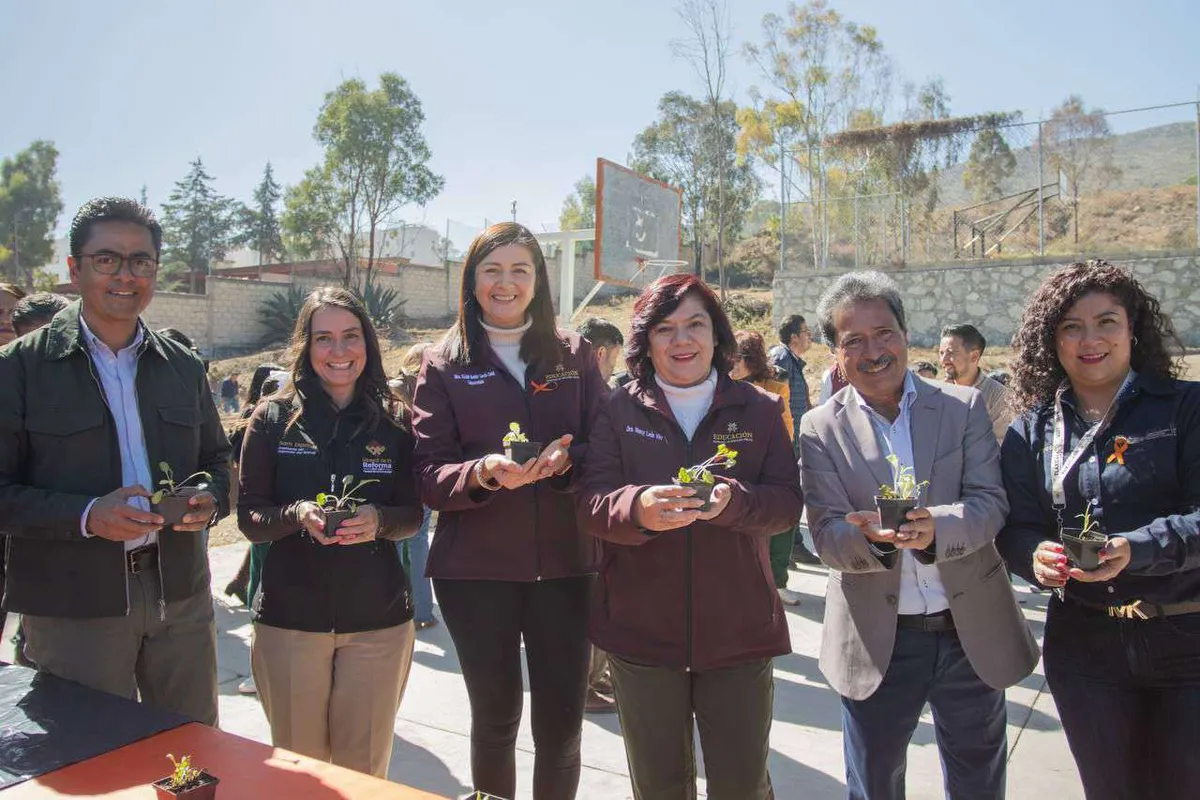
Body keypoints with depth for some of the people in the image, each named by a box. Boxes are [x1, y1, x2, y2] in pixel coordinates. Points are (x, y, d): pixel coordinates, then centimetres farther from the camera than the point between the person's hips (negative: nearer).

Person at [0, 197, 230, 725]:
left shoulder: (184, 367, 10)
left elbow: (217, 458, 18)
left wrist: (210, 501, -4)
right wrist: (86, 515, -21)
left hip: (180, 596, 4)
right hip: (71, 609, -3)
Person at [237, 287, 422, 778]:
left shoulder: (392, 424, 2)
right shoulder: (272, 419, -1)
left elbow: (413, 514, 4)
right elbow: (248, 517, 0)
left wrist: (379, 520, -17)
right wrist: (297, 516, -21)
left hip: (378, 620, 1)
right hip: (289, 618, 0)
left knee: (364, 769, 12)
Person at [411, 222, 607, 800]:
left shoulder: (573, 355, 7)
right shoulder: (443, 366, 2)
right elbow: (428, 476, -5)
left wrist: (565, 460, -18)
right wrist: (485, 472, -24)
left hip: (564, 564, 1)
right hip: (474, 571, -1)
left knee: (562, 724, 7)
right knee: (495, 718, 13)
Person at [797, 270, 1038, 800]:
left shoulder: (965, 407, -2)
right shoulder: (820, 429, -5)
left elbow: (991, 502, -9)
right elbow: (827, 536, -10)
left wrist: (935, 527, -30)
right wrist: (872, 536, -32)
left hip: (974, 634, 1)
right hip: (875, 643, 0)